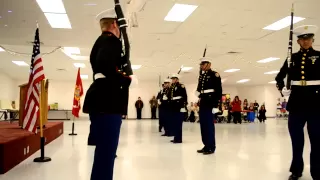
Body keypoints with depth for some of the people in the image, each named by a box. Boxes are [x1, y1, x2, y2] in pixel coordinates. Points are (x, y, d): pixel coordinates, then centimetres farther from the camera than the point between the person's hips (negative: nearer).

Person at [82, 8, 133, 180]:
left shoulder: (101, 41, 24)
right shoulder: (111, 40, -7)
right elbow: (105, 65, -25)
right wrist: (126, 80, -13)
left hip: (100, 100, 10)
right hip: (107, 101, -10)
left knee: (104, 150, 16)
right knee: (106, 152, -6)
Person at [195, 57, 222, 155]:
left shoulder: (214, 75, -6)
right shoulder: (201, 76, 17)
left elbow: (219, 91, -12)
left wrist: (216, 105, -17)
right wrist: (197, 92, 3)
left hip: (210, 103, -8)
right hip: (202, 103, 8)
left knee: (209, 125, -5)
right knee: (203, 125, 9)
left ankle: (211, 147, 3)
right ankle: (206, 145, 17)